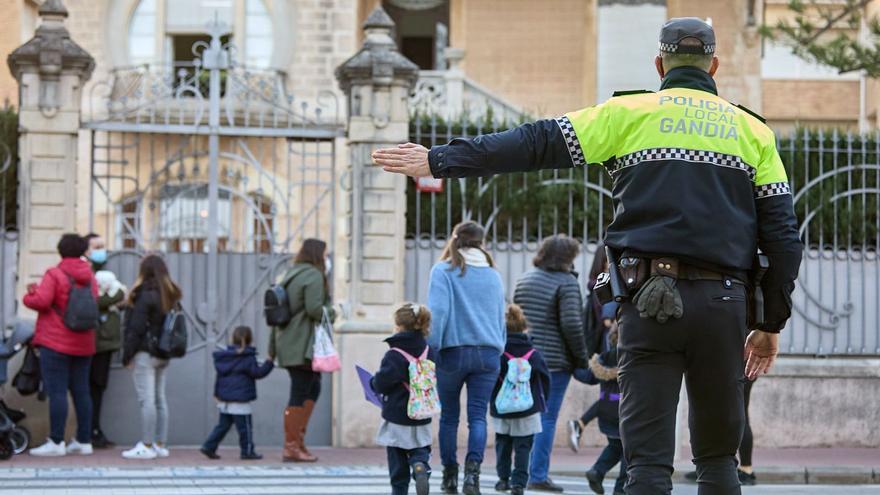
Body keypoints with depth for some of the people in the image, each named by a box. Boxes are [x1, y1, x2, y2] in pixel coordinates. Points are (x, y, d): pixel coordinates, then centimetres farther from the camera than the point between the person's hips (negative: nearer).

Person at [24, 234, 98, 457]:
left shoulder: (54, 274, -10)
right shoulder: (89, 277, 11)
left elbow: (41, 301, -19)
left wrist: (30, 294, 2)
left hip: (55, 343, -6)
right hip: (83, 344, 6)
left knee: (56, 392, -7)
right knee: (81, 392, 10)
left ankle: (56, 442, -10)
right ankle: (84, 440, 12)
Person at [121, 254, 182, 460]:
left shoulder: (145, 295, -14)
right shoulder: (171, 295, 9)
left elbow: (135, 328, -14)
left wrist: (127, 355, -9)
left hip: (145, 354, -8)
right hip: (163, 355, 8)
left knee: (147, 400, -6)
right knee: (160, 399, 11)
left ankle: (147, 446, -6)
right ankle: (161, 445, 13)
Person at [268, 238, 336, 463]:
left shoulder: (290, 276, 18)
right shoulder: (314, 276, -9)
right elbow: (314, 309, -21)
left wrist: (272, 348, 18)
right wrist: (330, 312, 1)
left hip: (288, 344, 9)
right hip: (304, 346, -9)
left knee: (313, 388, 16)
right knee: (300, 395, -6)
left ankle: (298, 439, 11)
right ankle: (292, 447, -4)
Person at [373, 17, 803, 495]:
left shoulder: (628, 114, 7)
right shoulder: (752, 130, 13)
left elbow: (537, 143, 1)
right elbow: (782, 234, 9)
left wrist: (439, 160, 4)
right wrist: (770, 324, 16)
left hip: (649, 299, -2)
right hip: (722, 301, 2)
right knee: (717, 456, 14)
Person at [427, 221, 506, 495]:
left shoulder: (444, 270, -3)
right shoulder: (493, 275, 10)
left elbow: (438, 310, -12)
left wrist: (431, 347, -7)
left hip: (453, 351, -2)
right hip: (488, 354, 2)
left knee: (449, 415, 12)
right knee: (478, 416, -1)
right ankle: (473, 470, -21)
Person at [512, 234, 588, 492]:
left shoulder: (524, 279, 12)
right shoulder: (566, 282, -10)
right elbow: (571, 323, -16)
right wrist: (581, 357, -6)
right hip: (555, 360, -7)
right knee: (547, 419, -3)